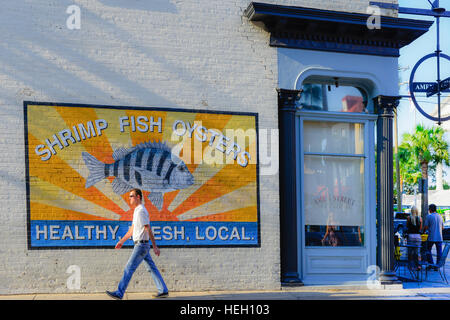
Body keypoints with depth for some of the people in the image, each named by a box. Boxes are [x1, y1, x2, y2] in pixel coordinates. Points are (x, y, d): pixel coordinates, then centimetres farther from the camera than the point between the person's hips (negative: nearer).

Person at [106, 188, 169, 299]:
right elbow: (132, 229, 24)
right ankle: (163, 290, 15)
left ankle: (119, 293, 0)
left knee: (129, 268, -5)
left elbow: (148, 229, -19)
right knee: (151, 268, 11)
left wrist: (155, 247, -20)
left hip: (141, 245, -10)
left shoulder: (141, 211, -16)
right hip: (141, 245, 10)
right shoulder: (137, 211, 16)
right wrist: (122, 241, 26)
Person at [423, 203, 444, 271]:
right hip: (439, 237, 3)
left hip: (431, 238, -3)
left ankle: (431, 264, 6)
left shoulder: (429, 216, -7)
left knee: (428, 251, 12)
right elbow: (442, 228, 14)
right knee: (439, 252, 6)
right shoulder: (440, 216, 7)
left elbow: (425, 227, -8)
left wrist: (424, 231, 13)